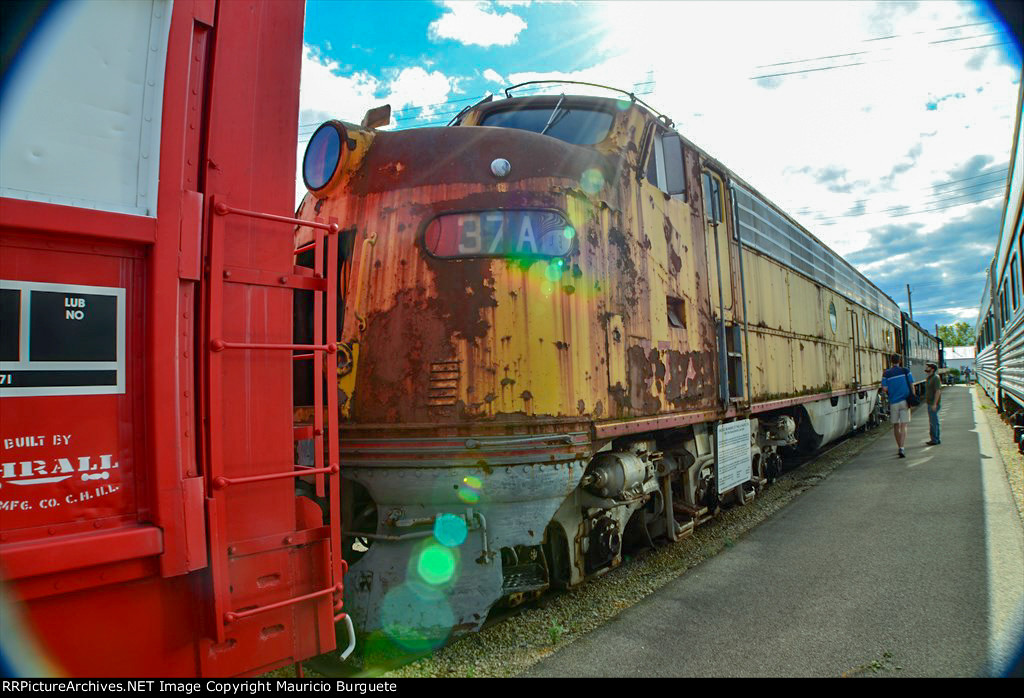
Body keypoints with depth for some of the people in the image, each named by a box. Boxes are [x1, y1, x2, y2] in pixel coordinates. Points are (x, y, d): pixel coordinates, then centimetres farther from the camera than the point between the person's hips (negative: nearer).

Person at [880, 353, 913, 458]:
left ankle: (899, 448, 21)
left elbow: (884, 389, -8)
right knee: (903, 426, -3)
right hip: (904, 401, 0)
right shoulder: (905, 371, -1)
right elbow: (911, 386, 1)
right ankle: (901, 449, -16)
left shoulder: (886, 373, -2)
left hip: (893, 402, 0)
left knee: (896, 426, 13)